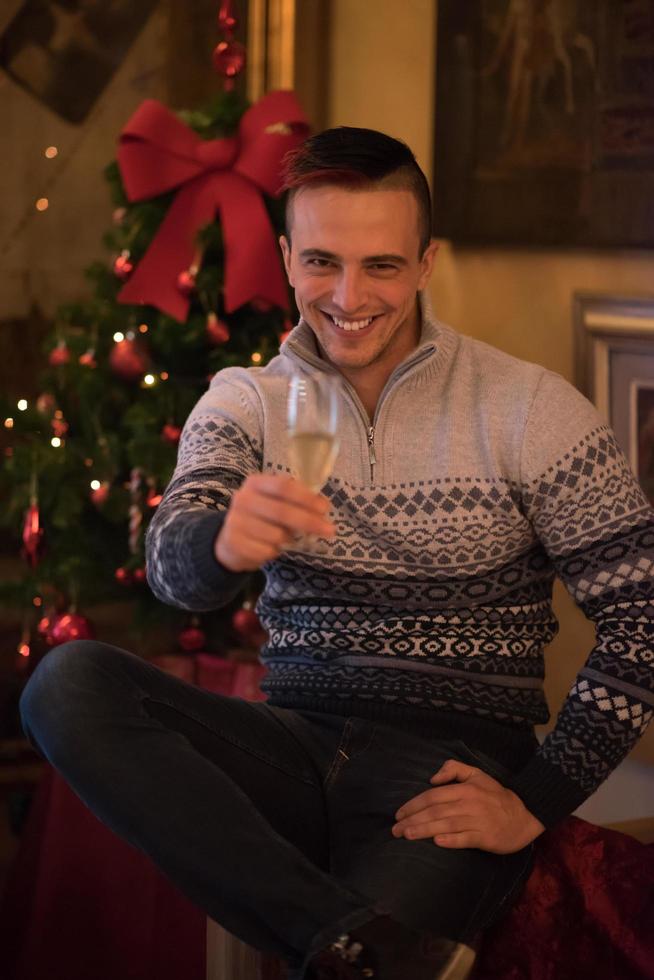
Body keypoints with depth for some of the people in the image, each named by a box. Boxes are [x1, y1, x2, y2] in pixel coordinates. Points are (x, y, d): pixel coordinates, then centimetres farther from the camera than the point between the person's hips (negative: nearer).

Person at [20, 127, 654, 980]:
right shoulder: (244, 402, 8)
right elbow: (172, 570, -11)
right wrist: (223, 545, -37)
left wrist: (536, 801, -11)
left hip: (451, 766, -5)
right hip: (296, 744, 5)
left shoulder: (527, 409, -1)